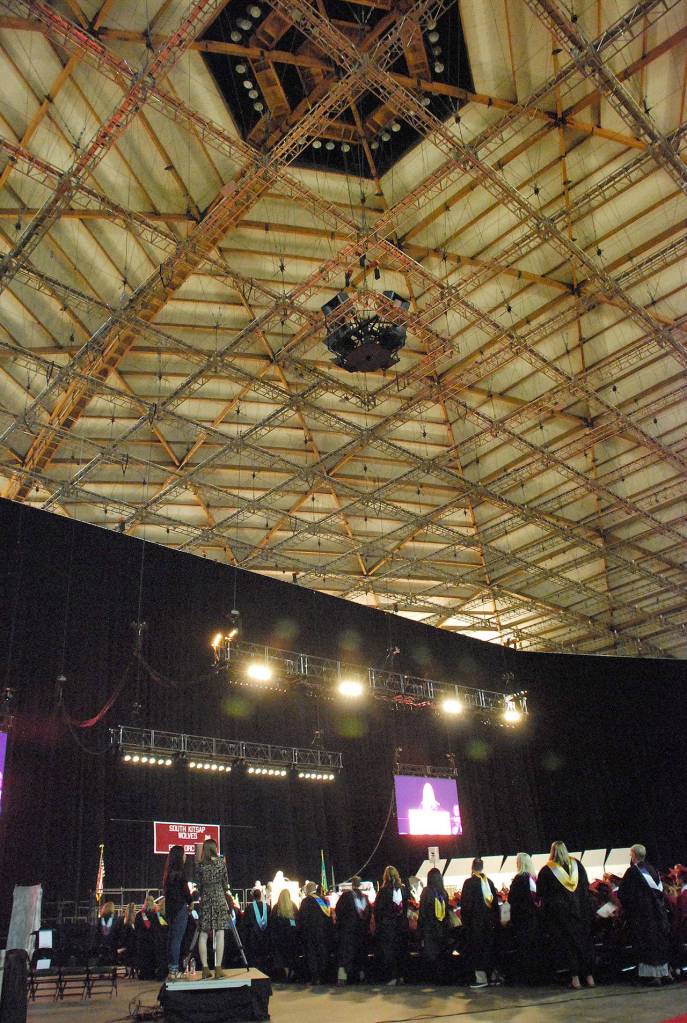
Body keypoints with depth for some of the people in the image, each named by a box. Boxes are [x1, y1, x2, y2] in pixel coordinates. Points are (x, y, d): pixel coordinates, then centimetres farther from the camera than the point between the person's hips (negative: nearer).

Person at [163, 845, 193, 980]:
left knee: (172, 938, 13)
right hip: (180, 908, -8)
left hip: (170, 908, 8)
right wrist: (190, 903, 7)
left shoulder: (168, 874, 10)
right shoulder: (179, 873, -15)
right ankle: (173, 970, -5)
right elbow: (186, 893, -12)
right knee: (177, 938, -5)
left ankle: (171, 969, 18)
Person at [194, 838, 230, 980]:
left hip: (205, 900, 2)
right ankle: (218, 969, -5)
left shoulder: (200, 864, 0)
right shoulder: (221, 862, -4)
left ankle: (205, 968, 4)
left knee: (203, 934, 6)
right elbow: (226, 884, 3)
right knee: (219, 934, -1)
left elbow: (198, 884, 6)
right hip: (219, 899, -2)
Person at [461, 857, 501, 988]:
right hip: (490, 921, 6)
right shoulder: (489, 882, 5)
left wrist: (465, 921, -5)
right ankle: (493, 976, 18)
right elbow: (496, 903, 9)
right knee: (490, 947, 14)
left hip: (475, 922, -6)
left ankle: (481, 978, -3)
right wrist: (496, 920, 14)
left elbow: (465, 904, -13)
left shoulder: (469, 883, -12)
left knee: (476, 948, 0)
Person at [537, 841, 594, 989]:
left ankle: (575, 978, -1)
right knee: (584, 941, 10)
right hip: (580, 909, 3)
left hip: (559, 912, -3)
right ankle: (589, 977, 11)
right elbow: (586, 886, 9)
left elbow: (540, 893, -2)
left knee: (567, 943, 2)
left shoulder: (546, 870, -7)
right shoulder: (577, 865, 2)